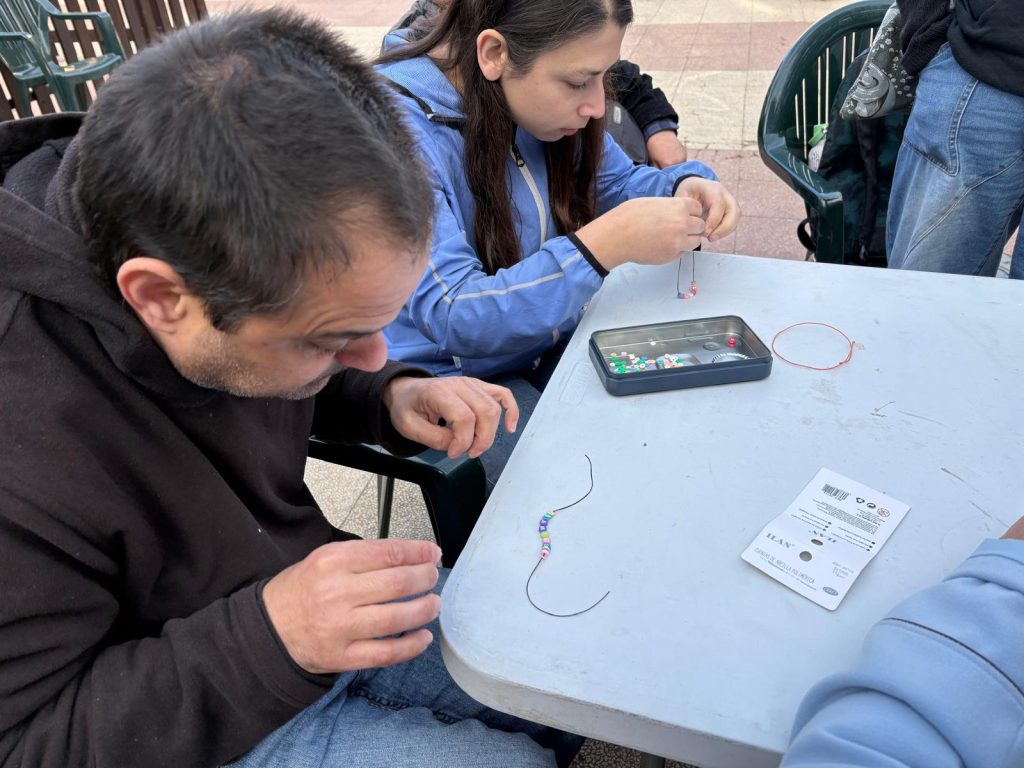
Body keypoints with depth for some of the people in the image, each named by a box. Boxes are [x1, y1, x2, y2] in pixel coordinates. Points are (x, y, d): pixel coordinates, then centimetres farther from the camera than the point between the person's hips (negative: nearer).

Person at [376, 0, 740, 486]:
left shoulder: (541, 95, -6)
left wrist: (687, 186, -14)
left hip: (550, 342, 7)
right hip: (450, 374, -6)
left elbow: (617, 183, 10)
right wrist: (606, 245, -38)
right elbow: (452, 318, -30)